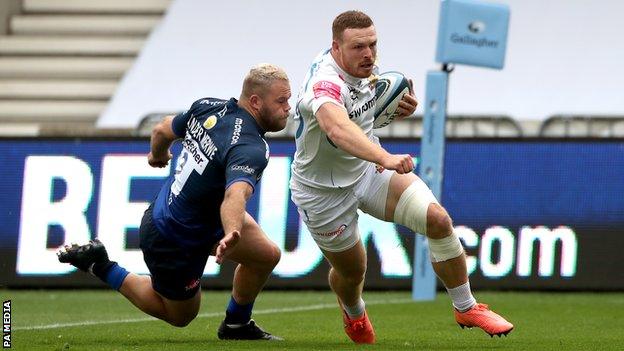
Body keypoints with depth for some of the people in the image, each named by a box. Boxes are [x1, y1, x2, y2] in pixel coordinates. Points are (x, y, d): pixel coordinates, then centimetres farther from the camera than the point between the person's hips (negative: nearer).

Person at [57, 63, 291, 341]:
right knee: (179, 315, 17)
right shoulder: (251, 149, -33)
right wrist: (232, 235, -72)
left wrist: (158, 155, 34)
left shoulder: (208, 107, -7)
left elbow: (163, 130, 12)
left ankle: (237, 325, 27)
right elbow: (234, 196, -53)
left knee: (267, 255, 5)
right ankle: (101, 267, 16)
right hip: (175, 243, -9)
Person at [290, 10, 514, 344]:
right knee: (351, 271, 12)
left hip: (369, 167, 6)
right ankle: (354, 315, 51)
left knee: (437, 218, -14)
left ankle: (466, 308, 2)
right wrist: (385, 157, -75)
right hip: (324, 191, -6)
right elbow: (338, 129, -59)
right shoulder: (325, 84, -35)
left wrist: (397, 106, -4)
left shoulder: (362, 66, -9)